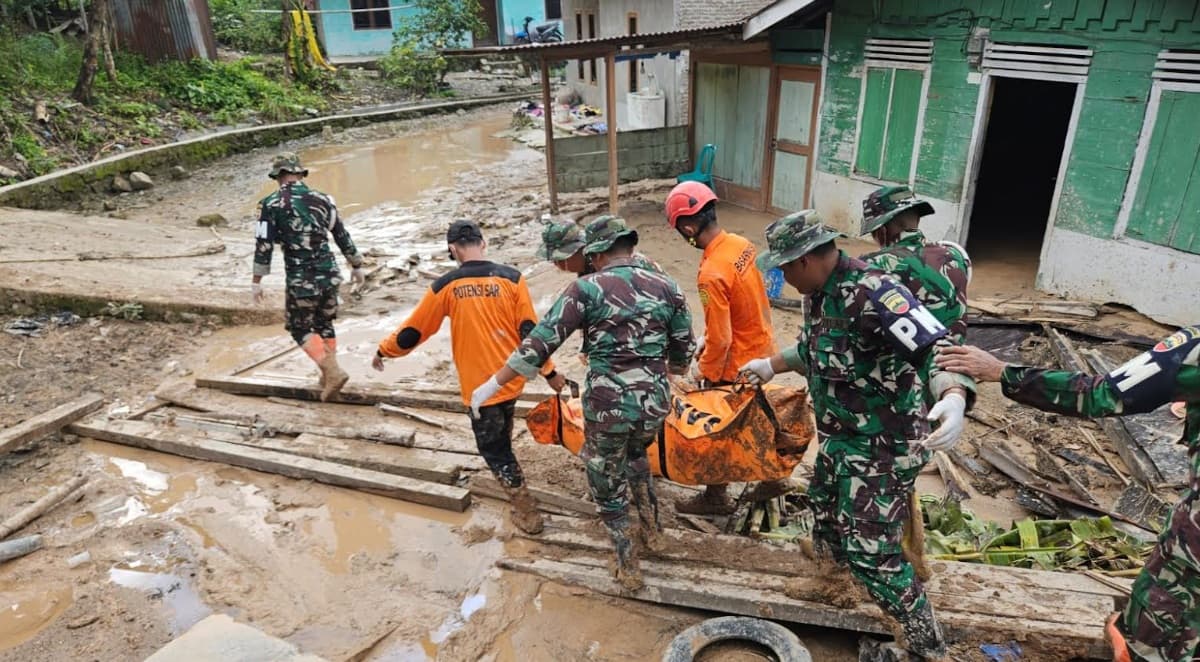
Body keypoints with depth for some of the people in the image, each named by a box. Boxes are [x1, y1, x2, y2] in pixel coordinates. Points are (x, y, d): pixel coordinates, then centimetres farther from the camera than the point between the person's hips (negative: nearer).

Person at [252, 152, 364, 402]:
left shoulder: (271, 204, -5)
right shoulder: (322, 199, 5)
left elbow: (263, 245, -7)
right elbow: (343, 236, 11)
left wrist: (256, 281, 2)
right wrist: (357, 266, 22)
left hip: (301, 280, -4)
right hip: (329, 275, 4)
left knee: (300, 328, 12)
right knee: (324, 324, 21)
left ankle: (333, 372, -3)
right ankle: (329, 376, 26)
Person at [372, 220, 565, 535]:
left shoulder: (446, 285, -8)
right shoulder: (511, 278, -6)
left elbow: (413, 330, 2)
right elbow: (529, 330, -6)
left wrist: (384, 351, 19)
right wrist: (549, 372, 2)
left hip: (479, 383, -3)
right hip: (511, 377, 4)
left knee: (492, 446, 11)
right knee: (501, 438, 28)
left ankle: (526, 511, 14)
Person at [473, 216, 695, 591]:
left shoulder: (588, 288, -7)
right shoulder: (666, 287, 4)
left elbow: (541, 342, -11)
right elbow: (683, 352, 12)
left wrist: (494, 383, -4)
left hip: (607, 405, -4)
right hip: (654, 403, 4)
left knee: (608, 487, 19)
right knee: (636, 455, 37)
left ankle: (628, 569, 31)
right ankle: (651, 529, 44)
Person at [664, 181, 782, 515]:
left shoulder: (711, 274, -32)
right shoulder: (742, 244, -5)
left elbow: (720, 340, -26)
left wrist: (704, 371, -8)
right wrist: (706, 339, 11)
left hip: (738, 363, -8)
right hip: (761, 348, 8)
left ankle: (717, 496, 31)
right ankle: (773, 477, 44)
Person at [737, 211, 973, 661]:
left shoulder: (872, 293, -30)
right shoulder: (819, 291, 0)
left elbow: (938, 349, -37)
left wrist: (953, 397, -55)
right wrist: (771, 365, 25)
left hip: (883, 446, -9)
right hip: (840, 436, 9)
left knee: (870, 553, -4)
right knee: (824, 500, 30)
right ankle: (828, 552, 61)